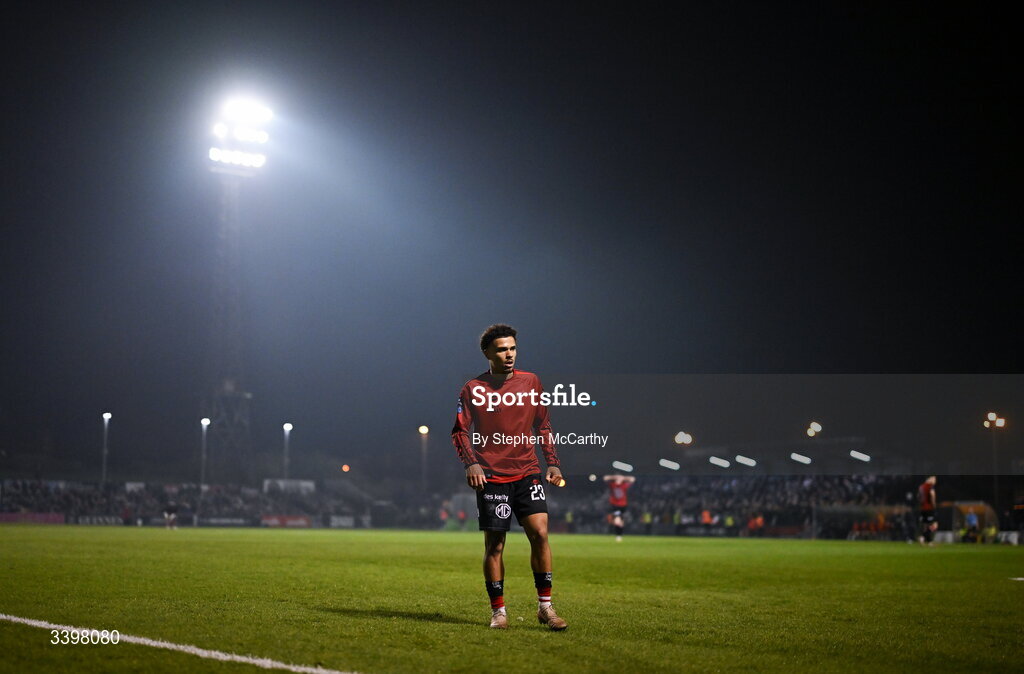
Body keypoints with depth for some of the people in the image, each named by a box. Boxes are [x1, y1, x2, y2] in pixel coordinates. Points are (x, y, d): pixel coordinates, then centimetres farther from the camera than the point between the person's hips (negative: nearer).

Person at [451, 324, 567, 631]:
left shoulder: (531, 382, 9)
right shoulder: (473, 389, 1)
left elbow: (543, 426, 17)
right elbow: (459, 431, 0)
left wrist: (553, 463, 9)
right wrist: (471, 464, -16)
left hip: (527, 473, 2)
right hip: (491, 477, -2)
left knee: (540, 533, -11)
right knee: (494, 545, 1)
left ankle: (545, 606, 0)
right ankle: (498, 611, 12)